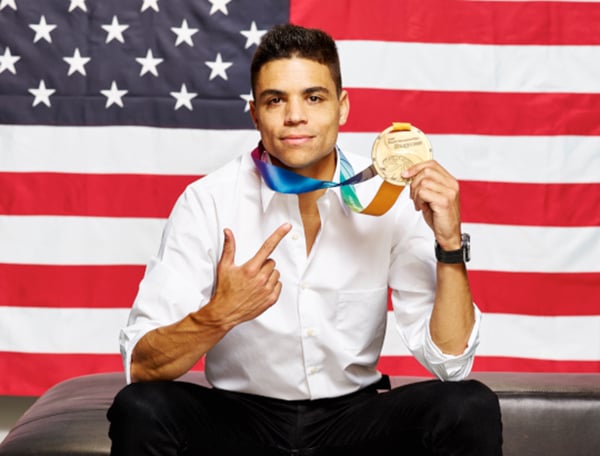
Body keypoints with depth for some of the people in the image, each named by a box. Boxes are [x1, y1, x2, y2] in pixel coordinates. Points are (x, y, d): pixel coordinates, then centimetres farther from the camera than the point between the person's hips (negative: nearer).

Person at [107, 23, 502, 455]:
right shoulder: (207, 202, -12)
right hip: (241, 416, -1)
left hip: (354, 415, 1)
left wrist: (450, 243, -25)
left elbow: (449, 361, -12)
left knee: (472, 411, -26)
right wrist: (218, 315, -35)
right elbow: (140, 366, -17)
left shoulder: (391, 197, -9)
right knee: (140, 411, -30)